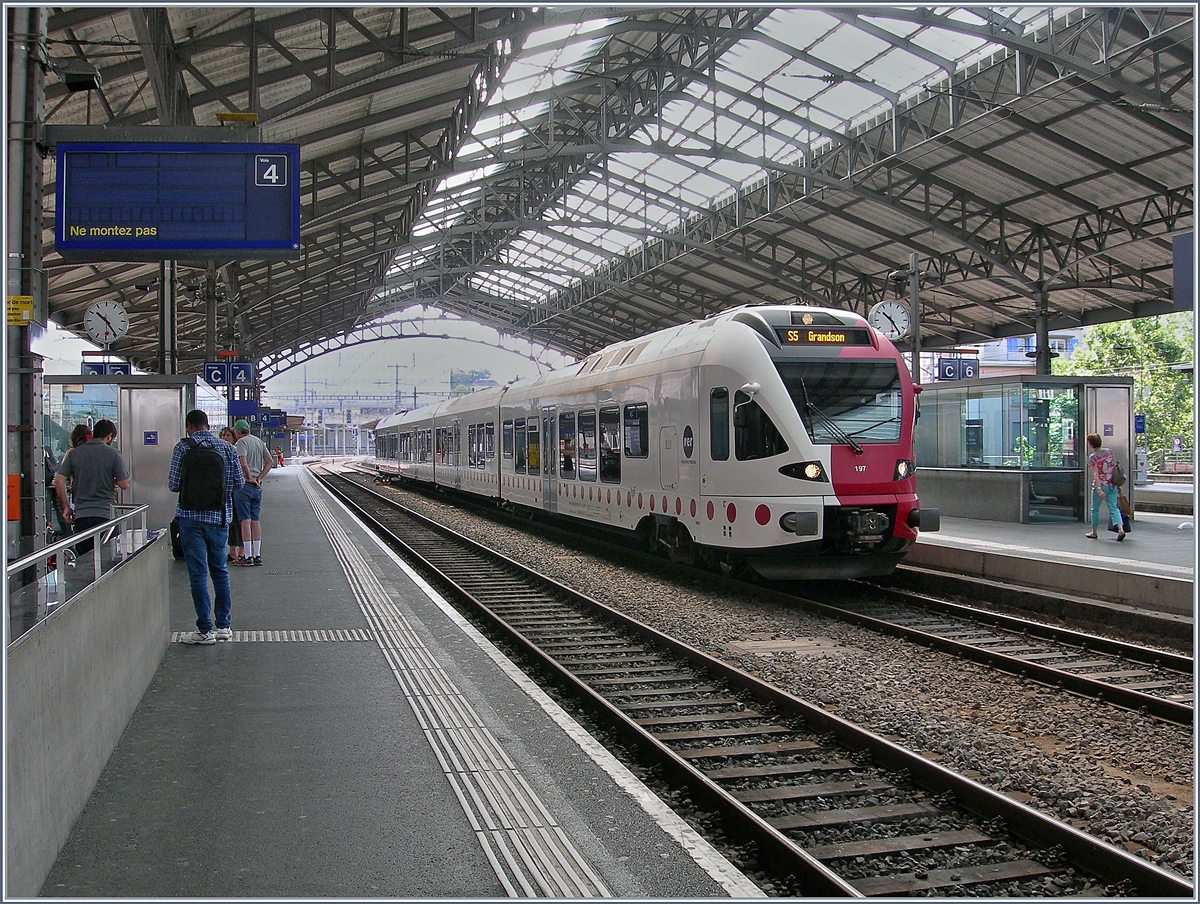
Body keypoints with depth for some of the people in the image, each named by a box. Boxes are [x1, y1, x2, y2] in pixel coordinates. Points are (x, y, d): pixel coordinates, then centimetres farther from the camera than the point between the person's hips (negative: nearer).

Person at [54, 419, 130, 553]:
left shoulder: (74, 453, 8)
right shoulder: (113, 454, -2)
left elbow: (59, 480, 3)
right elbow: (124, 484, -3)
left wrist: (66, 507, 9)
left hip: (80, 513, 3)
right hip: (105, 513, -3)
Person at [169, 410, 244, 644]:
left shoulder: (183, 447, -6)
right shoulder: (227, 447, 4)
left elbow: (173, 484, -6)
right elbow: (238, 483, 5)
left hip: (192, 517, -3)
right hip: (220, 517, 4)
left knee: (198, 574, 1)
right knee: (219, 571, 14)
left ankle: (205, 629, 3)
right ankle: (223, 626, 17)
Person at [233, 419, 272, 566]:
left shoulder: (242, 442, -9)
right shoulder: (260, 442, 13)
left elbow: (243, 464, -21)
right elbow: (269, 462, 9)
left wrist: (249, 478, -10)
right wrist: (259, 477, 4)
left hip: (244, 484, -7)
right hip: (257, 486, 7)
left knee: (246, 520, -5)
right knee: (255, 520, 11)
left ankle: (247, 556, -5)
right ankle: (257, 555, 12)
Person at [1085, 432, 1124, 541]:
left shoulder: (1092, 457, -12)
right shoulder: (1109, 452, 5)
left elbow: (1095, 474, -20)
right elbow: (1115, 467, 9)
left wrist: (1099, 489, -26)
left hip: (1100, 485, -5)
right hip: (1112, 485, 5)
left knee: (1095, 509, 11)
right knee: (1113, 507, 2)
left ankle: (1094, 532, 21)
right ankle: (1120, 529, -18)